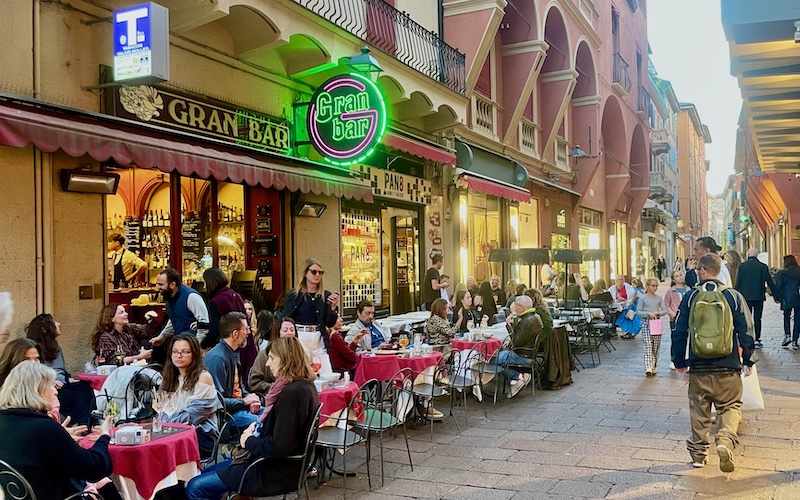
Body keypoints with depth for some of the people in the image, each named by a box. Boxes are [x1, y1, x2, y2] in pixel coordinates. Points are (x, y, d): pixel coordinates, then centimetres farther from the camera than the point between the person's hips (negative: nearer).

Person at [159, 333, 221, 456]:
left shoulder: (204, 377, -2)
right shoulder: (170, 378, 21)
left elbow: (191, 416, -10)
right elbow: (165, 411, 13)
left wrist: (166, 421, -16)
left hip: (201, 434, -5)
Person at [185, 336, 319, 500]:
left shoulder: (292, 393, -25)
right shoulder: (304, 386, 6)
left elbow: (278, 447, -27)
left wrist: (249, 441, -10)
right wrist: (258, 428, 3)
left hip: (276, 472, -11)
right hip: (283, 463, 11)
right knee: (206, 473, 21)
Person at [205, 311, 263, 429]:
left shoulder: (234, 353, 12)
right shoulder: (216, 358, -20)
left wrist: (250, 400, 3)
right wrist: (244, 401, -13)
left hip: (239, 405, 10)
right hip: (227, 412, -10)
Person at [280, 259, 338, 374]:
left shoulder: (326, 296, 5)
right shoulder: (294, 294, 1)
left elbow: (330, 324, 6)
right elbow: (285, 318, 3)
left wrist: (333, 307, -9)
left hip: (319, 340, 2)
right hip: (300, 338, -2)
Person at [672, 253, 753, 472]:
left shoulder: (690, 297, -3)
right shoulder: (734, 296, -3)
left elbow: (680, 333, 1)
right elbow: (745, 331, 1)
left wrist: (679, 362, 12)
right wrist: (747, 361, 13)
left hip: (698, 368, 1)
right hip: (728, 368, 0)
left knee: (699, 410, 13)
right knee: (730, 406, 10)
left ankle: (698, 452, 20)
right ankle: (726, 441, -14)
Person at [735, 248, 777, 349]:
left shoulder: (742, 266, -3)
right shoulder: (763, 266, -2)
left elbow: (737, 283, -2)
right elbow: (770, 282, 1)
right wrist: (776, 295, 7)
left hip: (746, 297, 0)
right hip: (759, 297, 0)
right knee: (757, 319, 5)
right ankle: (757, 340, 3)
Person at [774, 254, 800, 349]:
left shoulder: (781, 273, -4)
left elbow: (777, 287, -5)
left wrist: (777, 298, 5)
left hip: (787, 299, -1)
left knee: (786, 317, 16)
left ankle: (787, 335, -4)